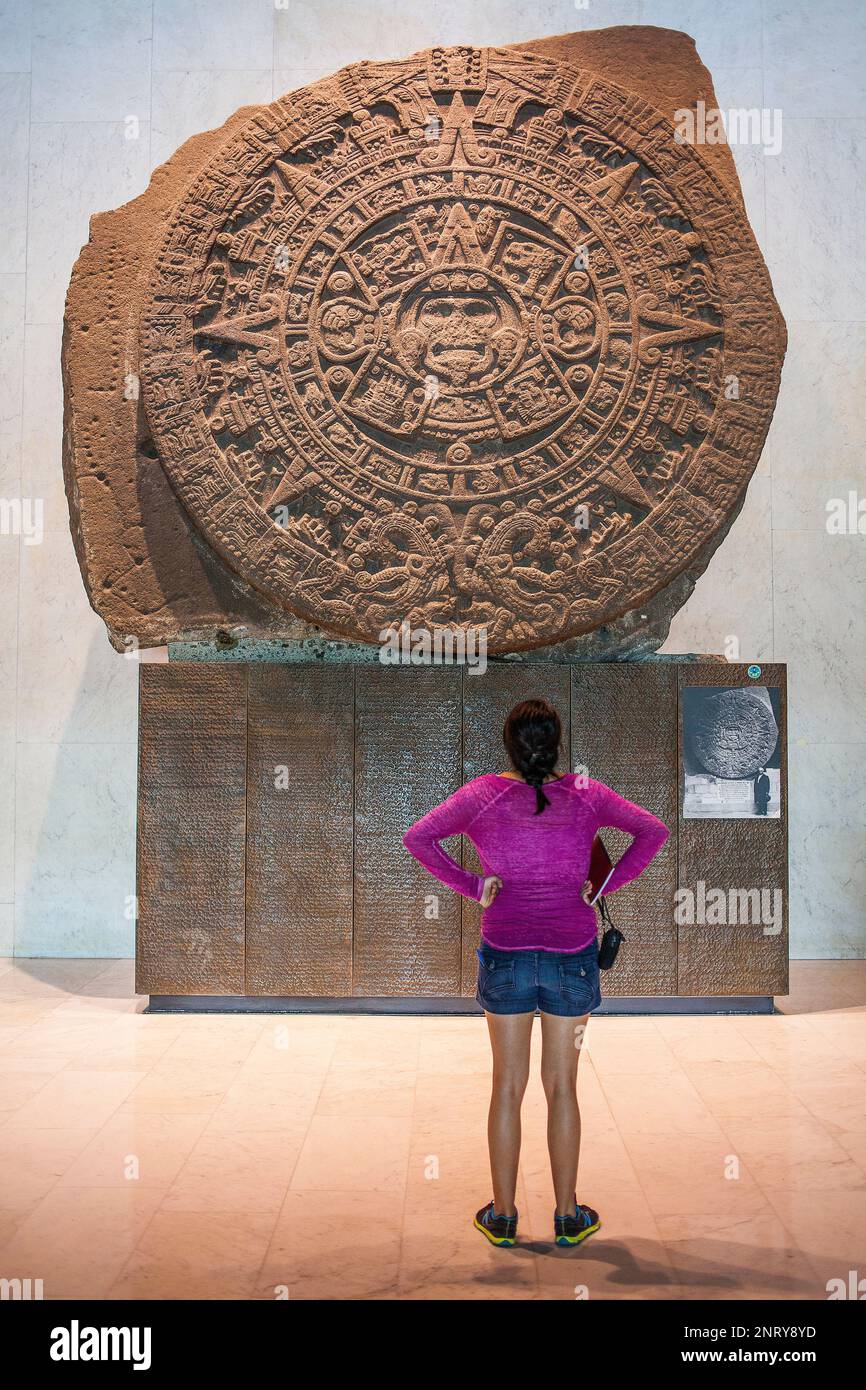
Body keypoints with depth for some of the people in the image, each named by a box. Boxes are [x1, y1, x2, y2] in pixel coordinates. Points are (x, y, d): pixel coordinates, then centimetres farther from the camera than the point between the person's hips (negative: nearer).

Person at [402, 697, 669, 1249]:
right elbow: (655, 830, -8)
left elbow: (418, 836, -11)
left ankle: (503, 1215, 20)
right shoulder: (586, 794, -3)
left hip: (505, 954, 0)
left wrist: (471, 885, -5)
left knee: (507, 1086, 10)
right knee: (562, 1086, 11)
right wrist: (606, 885, -4)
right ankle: (569, 1216, 20)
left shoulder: (483, 794, -4)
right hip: (573, 954, 0)